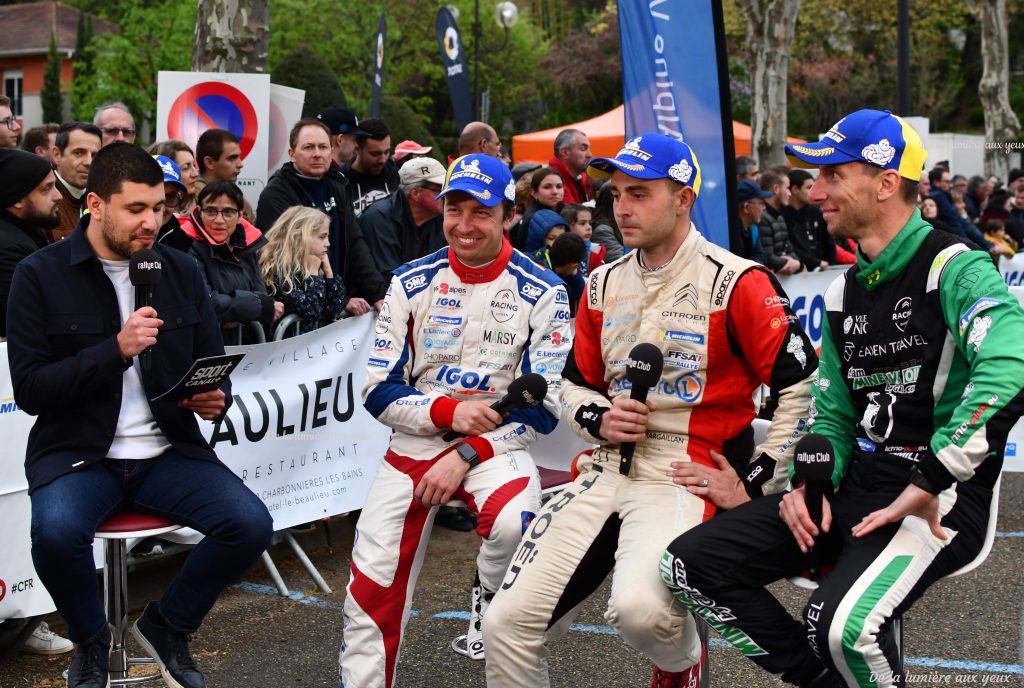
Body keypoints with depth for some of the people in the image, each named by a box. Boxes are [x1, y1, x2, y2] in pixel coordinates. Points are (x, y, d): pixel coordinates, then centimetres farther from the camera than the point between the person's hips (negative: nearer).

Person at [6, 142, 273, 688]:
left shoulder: (181, 270, 8)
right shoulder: (41, 274, -3)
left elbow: (214, 364, 15)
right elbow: (29, 389, -8)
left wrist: (215, 397, -10)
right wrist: (116, 350, -21)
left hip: (168, 451, 3)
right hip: (77, 452, -3)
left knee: (250, 524, -21)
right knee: (57, 531, -34)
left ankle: (167, 625, 9)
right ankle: (90, 640, 1)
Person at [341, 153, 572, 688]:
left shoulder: (542, 292, -7)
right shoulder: (412, 282, 0)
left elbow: (543, 408, -8)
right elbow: (378, 391, -1)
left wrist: (468, 456, -19)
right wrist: (449, 410, -19)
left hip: (497, 446, -2)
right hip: (413, 446, 2)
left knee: (514, 523, -34)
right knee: (370, 599, -5)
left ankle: (489, 599, -1)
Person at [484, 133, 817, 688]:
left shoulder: (736, 283, -8)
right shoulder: (604, 284, 12)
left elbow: (802, 386, -8)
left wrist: (755, 485, -8)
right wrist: (600, 421, -1)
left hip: (686, 479, -6)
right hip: (607, 475, 6)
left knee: (638, 609, -33)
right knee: (507, 624, -6)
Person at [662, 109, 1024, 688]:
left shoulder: (954, 269, -12)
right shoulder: (845, 293, 14)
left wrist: (928, 485, -29)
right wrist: (810, 483, -2)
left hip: (940, 498, -8)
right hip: (856, 484, 8)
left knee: (845, 622, -35)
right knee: (690, 565, -5)